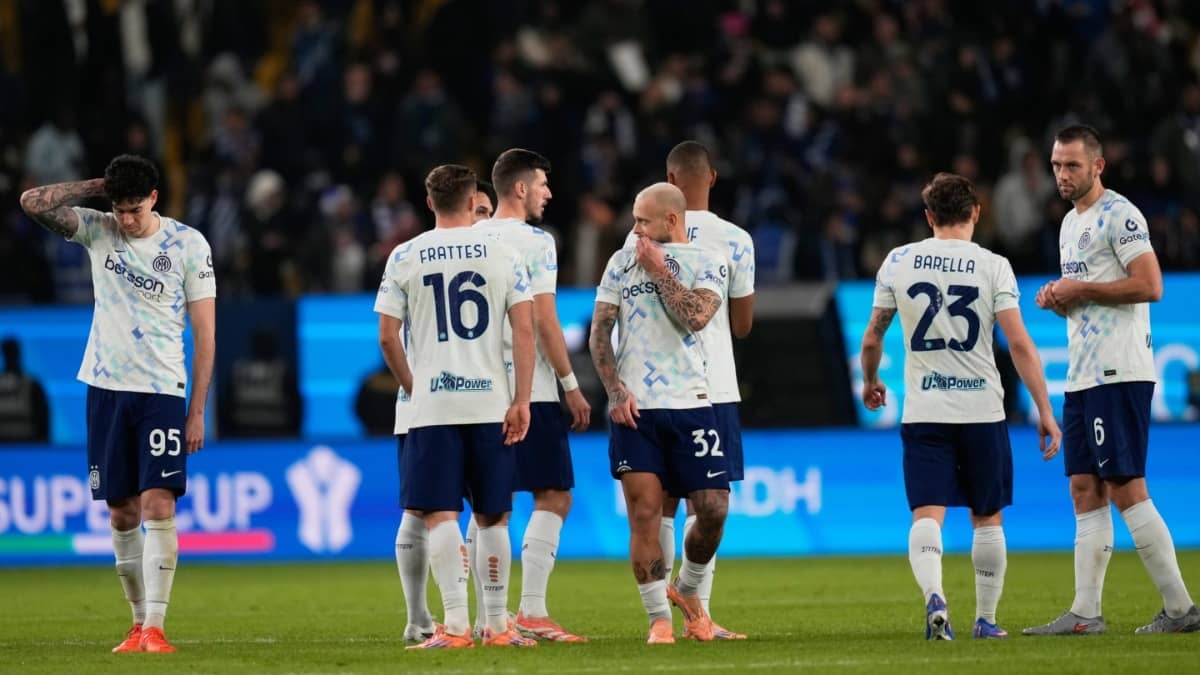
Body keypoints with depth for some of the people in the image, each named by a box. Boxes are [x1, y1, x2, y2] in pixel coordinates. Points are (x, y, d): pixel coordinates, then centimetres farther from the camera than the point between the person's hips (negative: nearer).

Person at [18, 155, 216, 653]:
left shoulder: (189, 244, -4)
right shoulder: (97, 230, 3)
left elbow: (205, 333, -2)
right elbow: (32, 202, -7)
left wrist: (197, 411, -5)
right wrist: (98, 187, -7)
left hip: (162, 391, -3)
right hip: (106, 387, 3)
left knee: (158, 508, -13)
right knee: (121, 513, 6)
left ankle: (155, 627, -15)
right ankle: (139, 621, 16)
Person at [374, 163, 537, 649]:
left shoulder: (405, 257, 2)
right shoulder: (503, 254, 3)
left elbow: (387, 337, 0)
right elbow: (524, 330, -4)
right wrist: (522, 400, -3)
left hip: (432, 405, -1)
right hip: (490, 403, 1)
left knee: (440, 515, -2)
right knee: (492, 518, 9)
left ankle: (455, 624, -12)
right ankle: (498, 624, 11)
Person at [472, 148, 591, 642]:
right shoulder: (534, 241, -8)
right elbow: (544, 320, -13)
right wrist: (571, 384, -7)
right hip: (530, 392, -7)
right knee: (553, 497, -2)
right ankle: (532, 611, -10)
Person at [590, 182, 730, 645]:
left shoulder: (707, 264, 6)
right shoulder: (623, 262, 12)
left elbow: (695, 317, -13)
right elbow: (599, 331, 8)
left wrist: (658, 270, -5)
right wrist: (615, 390, -4)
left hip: (690, 403, -1)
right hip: (633, 407, 1)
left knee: (713, 509, -5)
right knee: (644, 514, -6)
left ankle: (688, 591, 22)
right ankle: (659, 619, 1)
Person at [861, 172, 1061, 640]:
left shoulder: (898, 262, 3)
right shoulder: (992, 266, -4)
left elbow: (872, 339, 11)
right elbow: (1020, 344, -9)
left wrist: (870, 383, 31)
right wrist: (1045, 412, -4)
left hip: (923, 411, 1)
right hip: (982, 408, -1)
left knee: (927, 514, -5)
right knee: (987, 518, 13)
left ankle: (933, 596, -30)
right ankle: (986, 619, 17)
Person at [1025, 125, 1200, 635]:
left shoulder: (1119, 215, -10)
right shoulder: (1071, 223, 20)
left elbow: (1149, 286, -19)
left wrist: (1081, 289, -14)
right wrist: (1057, 298, 8)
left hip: (1119, 375, -10)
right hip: (1082, 377, 10)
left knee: (1126, 489, -11)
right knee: (1086, 491, 5)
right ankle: (1085, 613, 3)